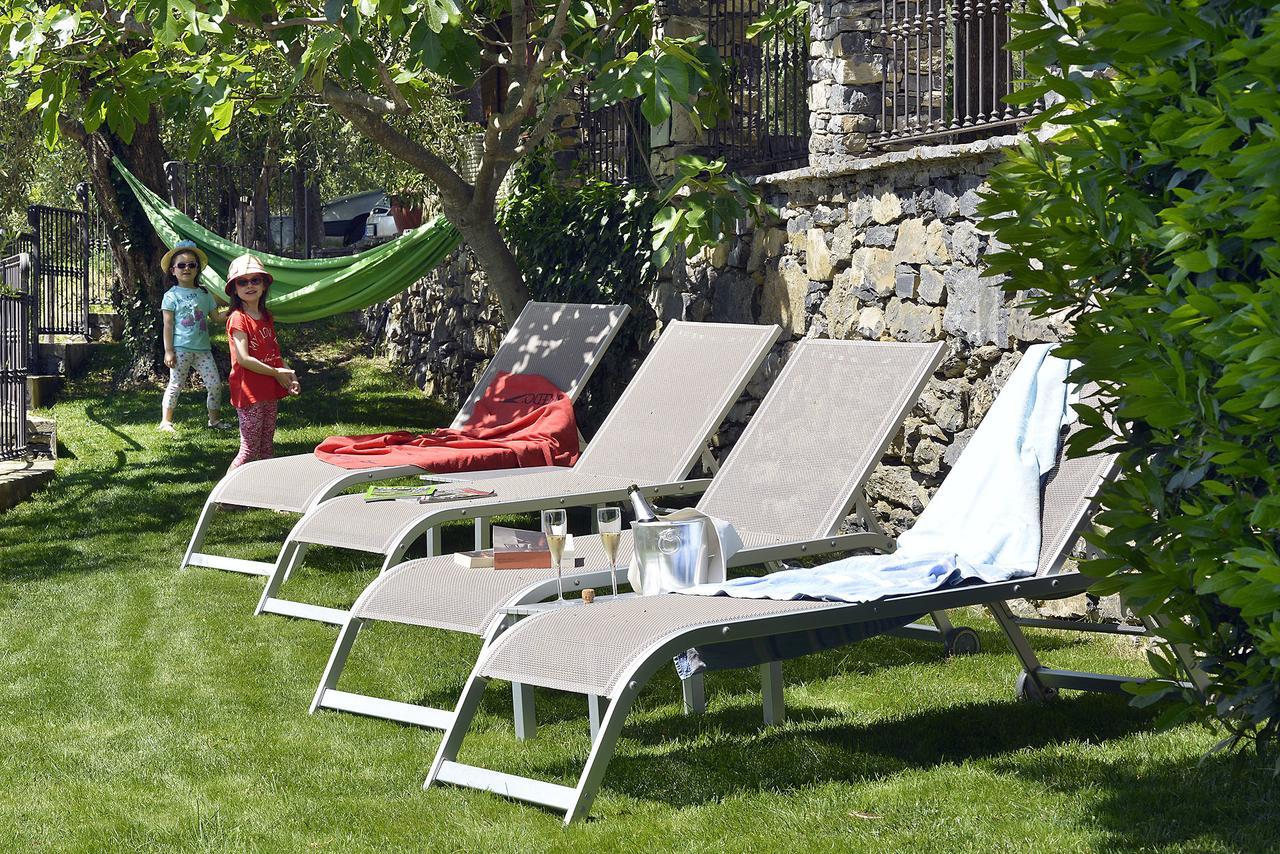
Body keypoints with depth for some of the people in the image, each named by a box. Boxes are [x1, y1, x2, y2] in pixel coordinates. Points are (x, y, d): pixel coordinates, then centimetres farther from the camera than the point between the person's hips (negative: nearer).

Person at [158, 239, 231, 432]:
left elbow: (216, 316, 15)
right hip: (181, 348, -5)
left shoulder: (204, 294, 12)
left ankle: (215, 418, 18)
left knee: (215, 384, 3)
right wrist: (168, 351, -9)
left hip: (202, 348, 5)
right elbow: (168, 325, -5)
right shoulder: (172, 296, -3)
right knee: (175, 384, -1)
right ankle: (166, 421, 6)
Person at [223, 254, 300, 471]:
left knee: (267, 449, 13)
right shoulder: (238, 319, -13)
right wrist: (276, 373, -15)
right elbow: (243, 359, -20)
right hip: (249, 393, -8)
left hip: (269, 391, 8)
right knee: (249, 450, -7)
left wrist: (290, 375, -2)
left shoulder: (266, 317, 12)